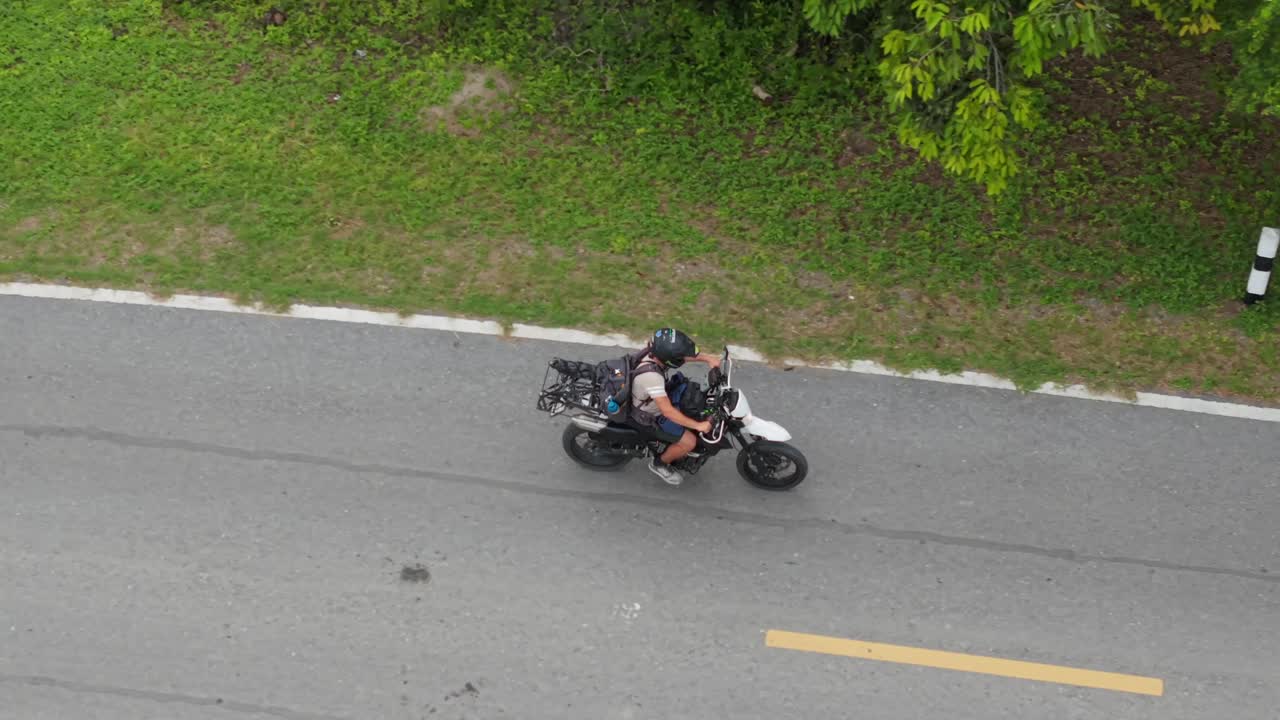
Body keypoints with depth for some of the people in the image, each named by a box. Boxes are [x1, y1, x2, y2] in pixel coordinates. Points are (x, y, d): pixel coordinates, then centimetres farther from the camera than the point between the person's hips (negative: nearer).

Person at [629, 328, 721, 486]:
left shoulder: (656, 352, -17)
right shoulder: (651, 376, -42)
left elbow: (684, 356, 2)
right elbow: (667, 411, -39)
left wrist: (708, 358, -11)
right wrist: (698, 425, -33)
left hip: (650, 403, 9)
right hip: (648, 418, -9)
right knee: (689, 442, -10)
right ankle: (660, 464, 16)